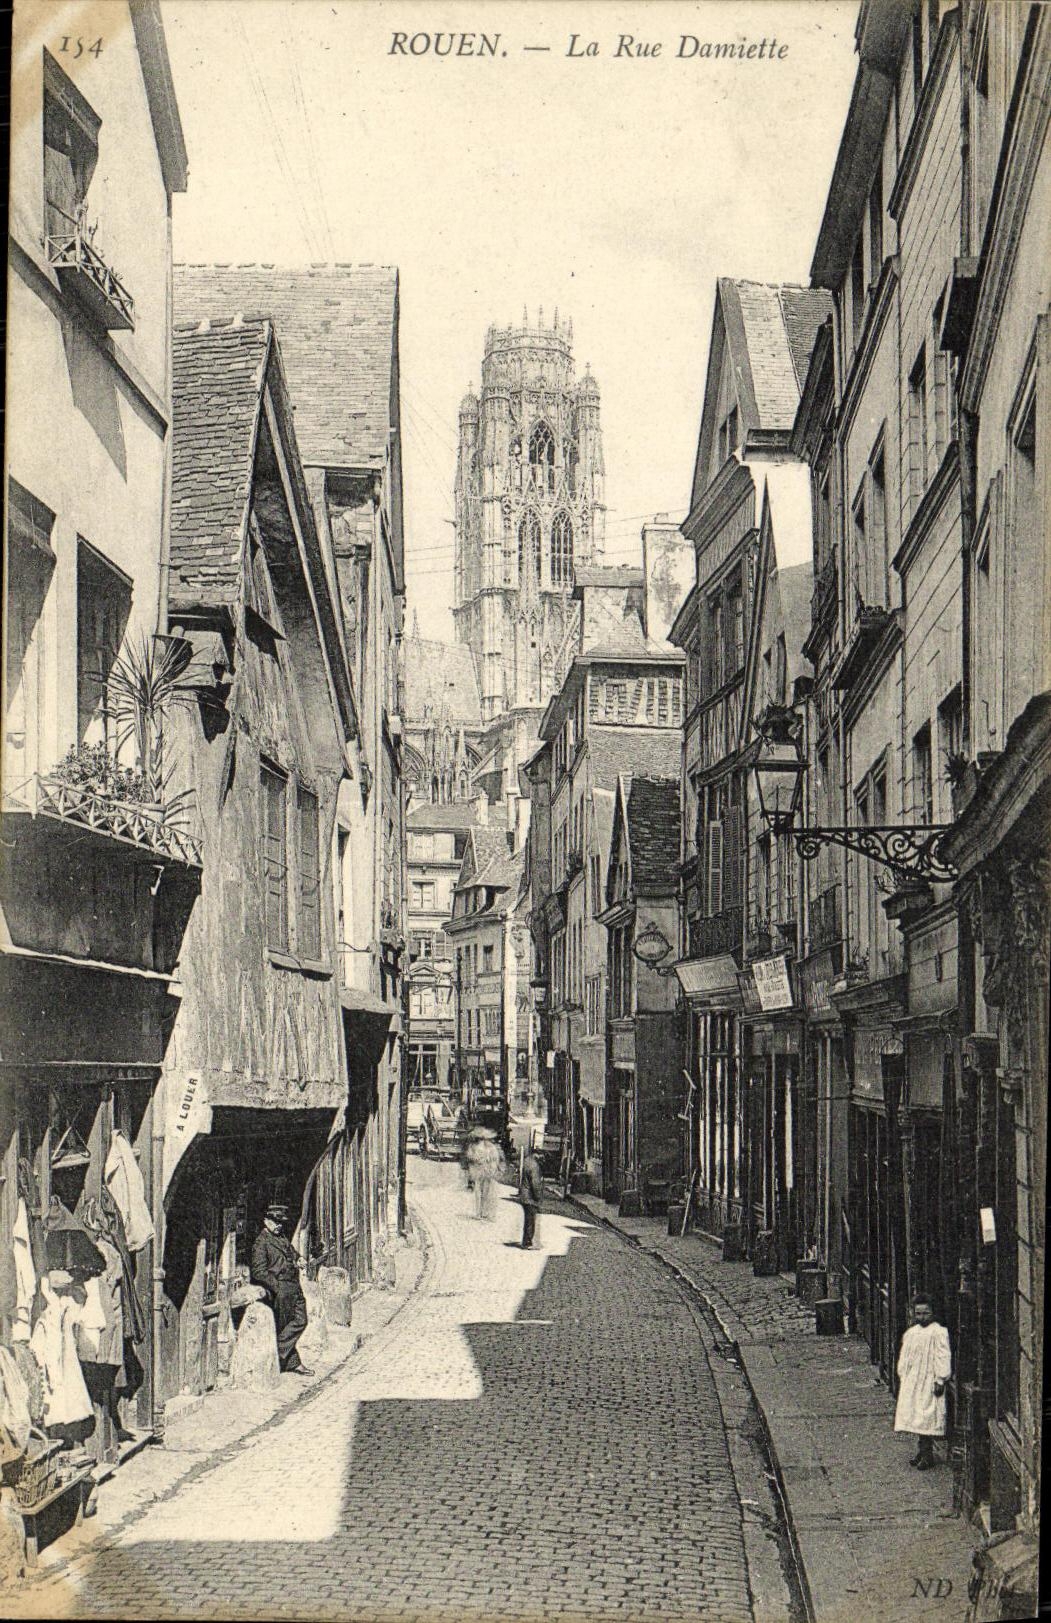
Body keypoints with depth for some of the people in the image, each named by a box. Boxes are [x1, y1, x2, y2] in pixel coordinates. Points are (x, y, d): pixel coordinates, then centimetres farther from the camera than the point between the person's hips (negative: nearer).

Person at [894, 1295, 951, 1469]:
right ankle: (921, 1450, 18)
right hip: (911, 1382, 7)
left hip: (928, 1382, -7)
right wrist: (903, 1376, 15)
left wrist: (940, 1381, -17)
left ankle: (927, 1455, -2)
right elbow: (904, 1358, 20)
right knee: (913, 1415, 8)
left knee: (926, 1417, -8)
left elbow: (943, 1358, -13)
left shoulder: (938, 1332, -9)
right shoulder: (910, 1333, 13)